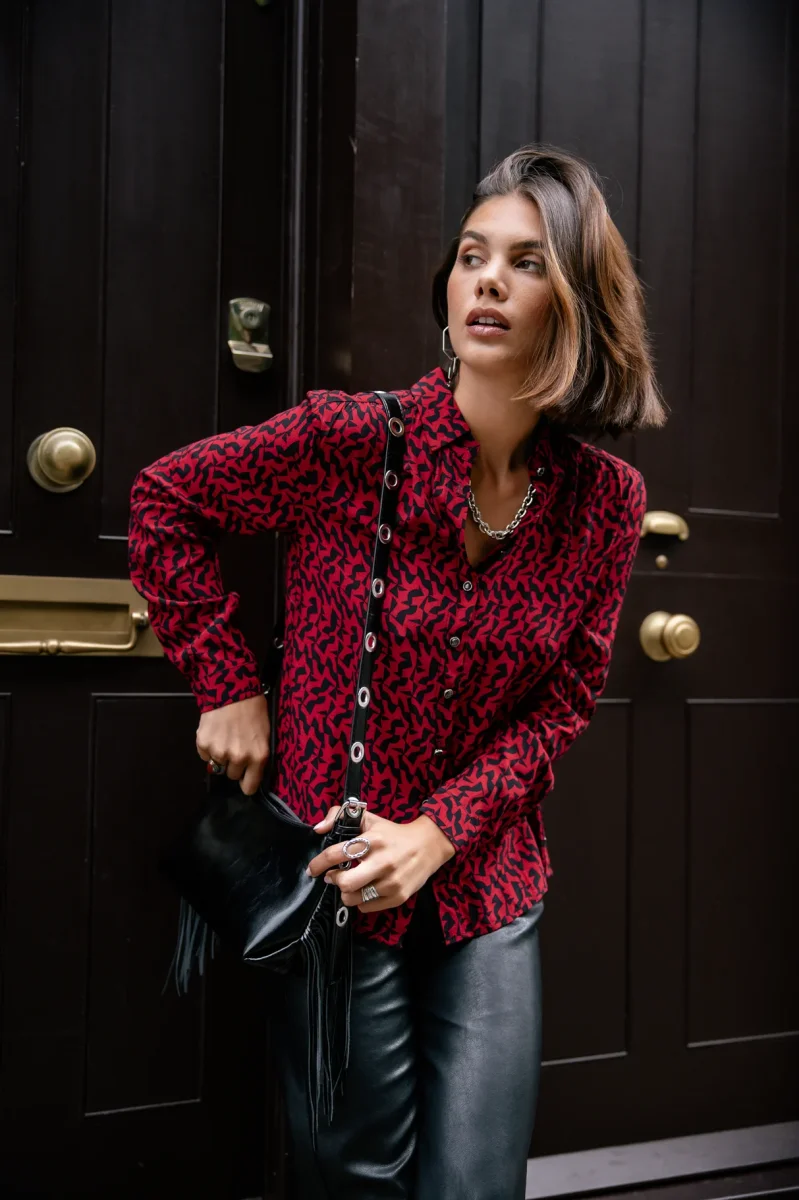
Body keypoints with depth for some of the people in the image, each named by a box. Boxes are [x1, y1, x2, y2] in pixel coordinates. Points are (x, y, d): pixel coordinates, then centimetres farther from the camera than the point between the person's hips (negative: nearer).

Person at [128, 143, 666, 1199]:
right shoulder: (352, 439, -17)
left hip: (489, 889, 3)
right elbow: (164, 500, -3)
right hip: (332, 881, -2)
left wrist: (439, 831, -12)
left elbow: (563, 702, 0)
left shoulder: (607, 498, -7)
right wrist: (229, 685, -7)